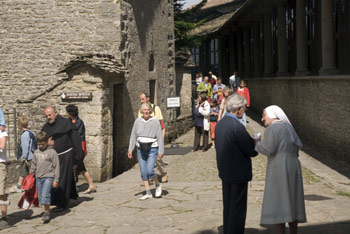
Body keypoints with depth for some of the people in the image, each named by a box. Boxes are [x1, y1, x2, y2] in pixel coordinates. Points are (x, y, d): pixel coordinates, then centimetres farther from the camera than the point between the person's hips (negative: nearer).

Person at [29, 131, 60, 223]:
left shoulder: (52, 152, -5)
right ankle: (46, 211, 18)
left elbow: (56, 166, -5)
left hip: (48, 177, -6)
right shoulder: (36, 152, 12)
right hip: (38, 177, 6)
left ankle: (47, 212, -10)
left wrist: (56, 179, -7)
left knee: (45, 194, -18)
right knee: (41, 196, 5)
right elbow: (33, 165, 22)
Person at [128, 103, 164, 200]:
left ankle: (158, 185, 15)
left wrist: (161, 151, -7)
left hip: (152, 149, -4)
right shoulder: (138, 121, 3)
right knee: (143, 173, 4)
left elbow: (160, 137, -4)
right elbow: (133, 136, 7)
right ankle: (148, 193, 14)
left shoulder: (155, 121, -5)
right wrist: (130, 149, 2)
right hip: (141, 149, 4)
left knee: (150, 171, -14)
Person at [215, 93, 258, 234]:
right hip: (238, 174, -8)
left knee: (228, 206, 19)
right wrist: (257, 143, 3)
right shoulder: (237, 127, -23)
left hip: (225, 172, 8)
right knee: (238, 208, 2)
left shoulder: (220, 124, 4)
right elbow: (251, 151, -20)